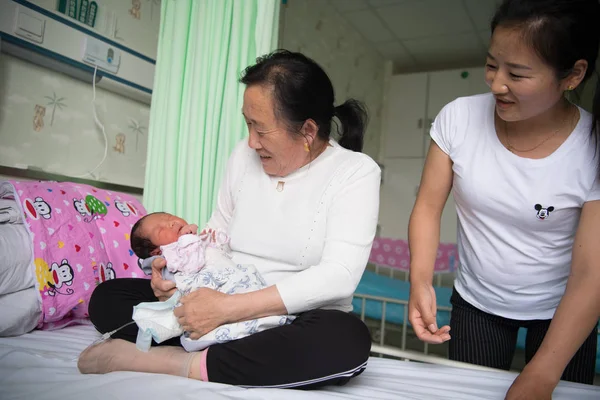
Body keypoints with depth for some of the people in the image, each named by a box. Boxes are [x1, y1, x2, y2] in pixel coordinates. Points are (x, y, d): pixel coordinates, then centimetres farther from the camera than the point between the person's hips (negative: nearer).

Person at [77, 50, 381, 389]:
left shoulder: (357, 171, -11)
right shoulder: (244, 155, 4)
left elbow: (339, 276, -22)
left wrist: (230, 308, -27)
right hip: (224, 305, 5)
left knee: (347, 340, -38)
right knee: (107, 296, -2)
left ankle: (180, 364, -25)